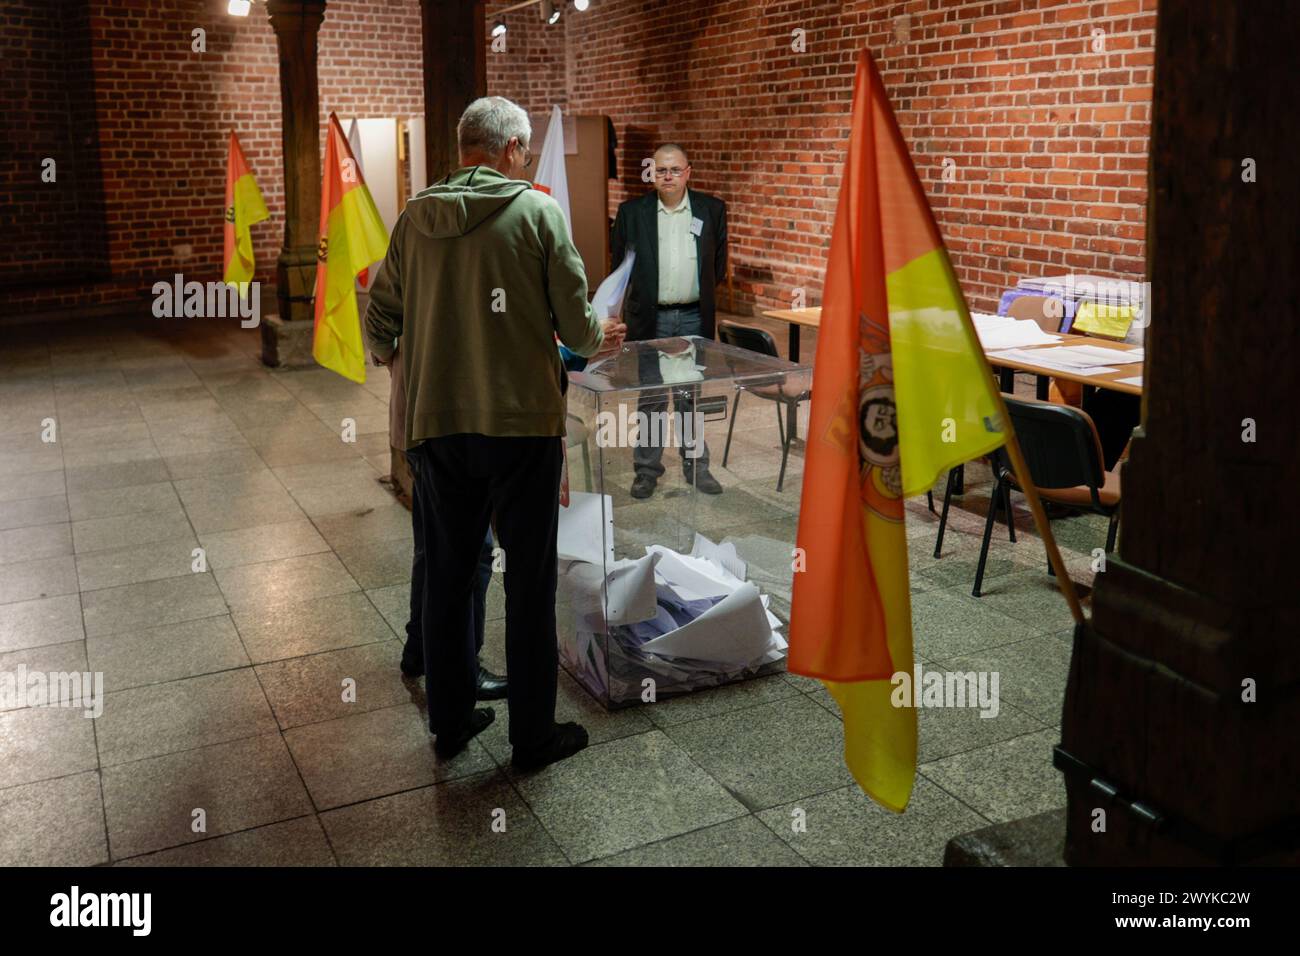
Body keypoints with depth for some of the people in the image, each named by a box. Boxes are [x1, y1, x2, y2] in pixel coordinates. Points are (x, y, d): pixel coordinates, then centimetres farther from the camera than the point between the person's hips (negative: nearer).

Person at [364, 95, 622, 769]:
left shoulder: (414, 219, 6)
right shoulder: (537, 211, -5)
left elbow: (379, 323, 10)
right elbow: (576, 323, -5)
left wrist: (387, 356, 33)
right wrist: (596, 337, 18)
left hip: (436, 423, 4)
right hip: (522, 420, -4)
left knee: (447, 574, 15)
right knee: (529, 580, 6)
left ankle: (450, 721, 26)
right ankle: (534, 735, 15)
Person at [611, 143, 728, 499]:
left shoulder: (711, 210, 4)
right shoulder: (632, 212, 1)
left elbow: (719, 261, 12)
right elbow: (618, 262, 6)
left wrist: (703, 293, 8)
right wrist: (643, 295, 5)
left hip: (694, 318, 1)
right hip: (650, 319, -1)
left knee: (691, 396, 9)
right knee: (650, 398, 4)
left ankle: (696, 466, 19)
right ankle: (647, 469, 14)